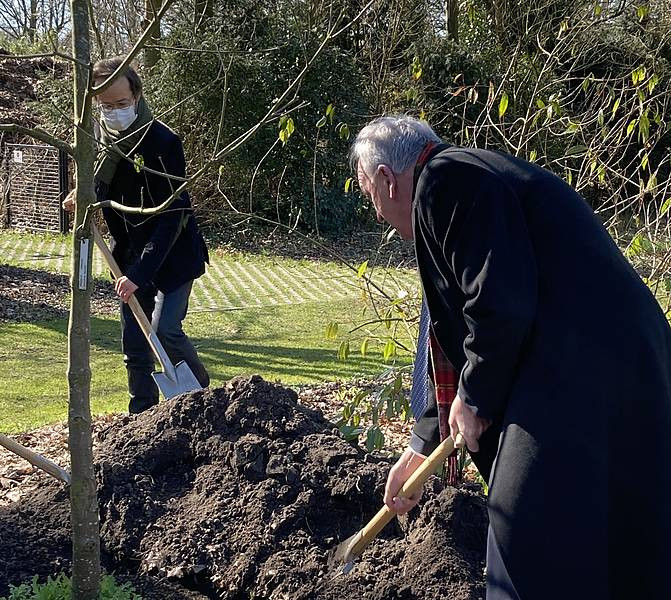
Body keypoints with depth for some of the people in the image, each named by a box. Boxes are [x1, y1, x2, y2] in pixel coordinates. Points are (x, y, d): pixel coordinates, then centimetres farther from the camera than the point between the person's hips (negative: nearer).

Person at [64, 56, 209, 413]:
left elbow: (172, 216, -23)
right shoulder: (99, 140, 1)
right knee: (135, 346, 7)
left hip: (172, 256, -6)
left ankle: (200, 390, 11)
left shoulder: (162, 142, -20)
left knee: (165, 331, -16)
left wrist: (141, 273, -28)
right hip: (130, 257, 6)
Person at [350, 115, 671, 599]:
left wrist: (474, 397, -3)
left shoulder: (444, 181, -9)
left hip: (581, 391, -11)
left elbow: (500, 309, -21)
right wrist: (422, 446, 32)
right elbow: (462, 338, 28)